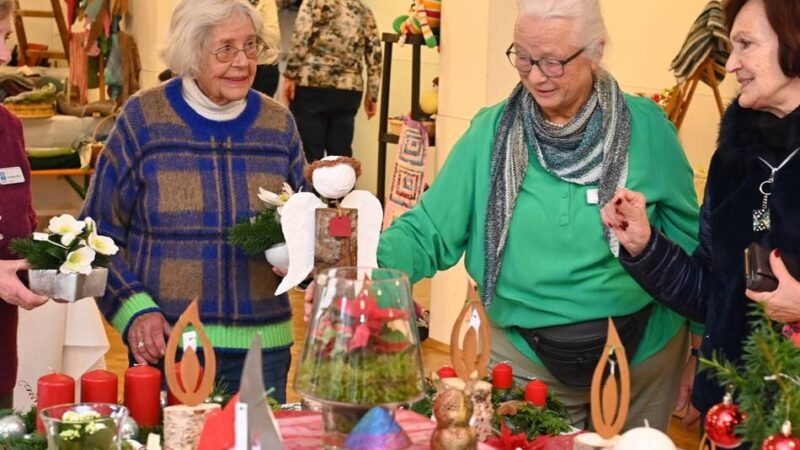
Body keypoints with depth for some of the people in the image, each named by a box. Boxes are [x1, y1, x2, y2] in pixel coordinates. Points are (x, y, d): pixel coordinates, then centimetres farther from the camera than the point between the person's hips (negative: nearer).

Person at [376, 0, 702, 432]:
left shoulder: (646, 127, -9)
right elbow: (428, 231, -11)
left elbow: (687, 237, -1)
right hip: (523, 356, 0)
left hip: (644, 352, 1)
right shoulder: (492, 132, -8)